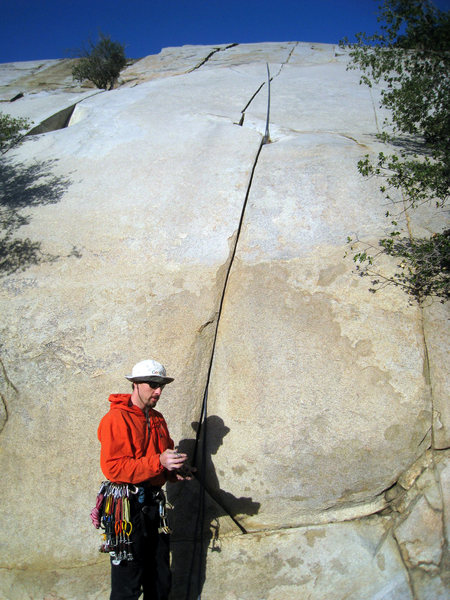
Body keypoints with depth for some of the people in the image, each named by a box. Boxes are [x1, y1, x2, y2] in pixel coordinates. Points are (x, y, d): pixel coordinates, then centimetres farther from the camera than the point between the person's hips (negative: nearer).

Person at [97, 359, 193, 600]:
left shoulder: (157, 419, 13)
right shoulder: (117, 418, -14)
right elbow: (112, 467, -22)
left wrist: (175, 471, 0)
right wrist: (158, 462, -27)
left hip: (154, 505, 8)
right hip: (128, 508, -8)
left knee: (161, 580, 18)